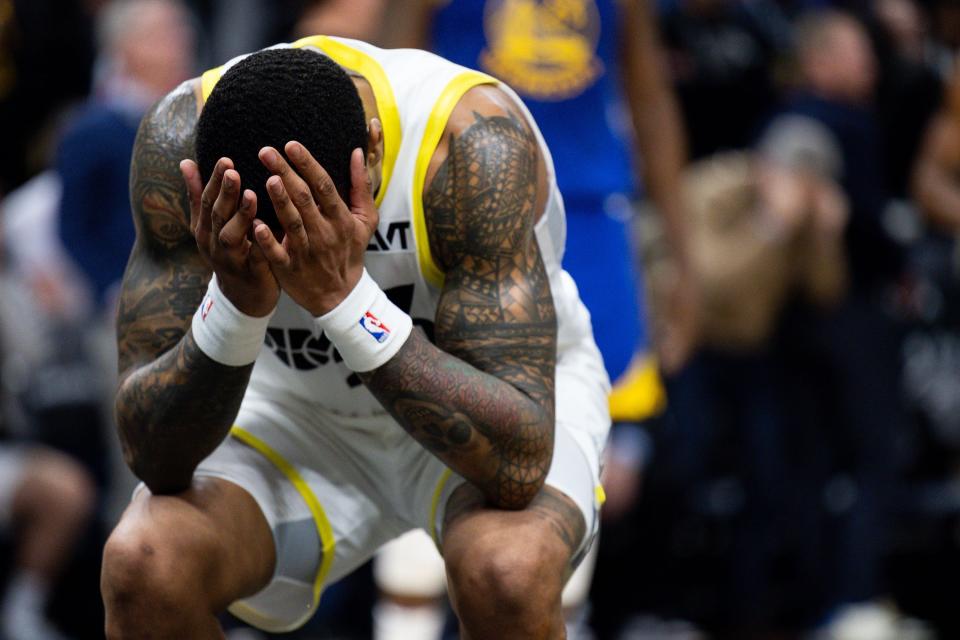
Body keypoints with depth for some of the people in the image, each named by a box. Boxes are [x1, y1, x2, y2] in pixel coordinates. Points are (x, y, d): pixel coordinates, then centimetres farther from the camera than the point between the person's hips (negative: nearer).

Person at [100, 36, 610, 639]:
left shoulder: (476, 144, -33)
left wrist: (346, 297, -48)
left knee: (508, 573, -36)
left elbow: (518, 459, -39)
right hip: (299, 406, 2)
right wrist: (235, 306, -44)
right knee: (141, 564, -27)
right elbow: (154, 455, -25)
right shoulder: (177, 140, -26)